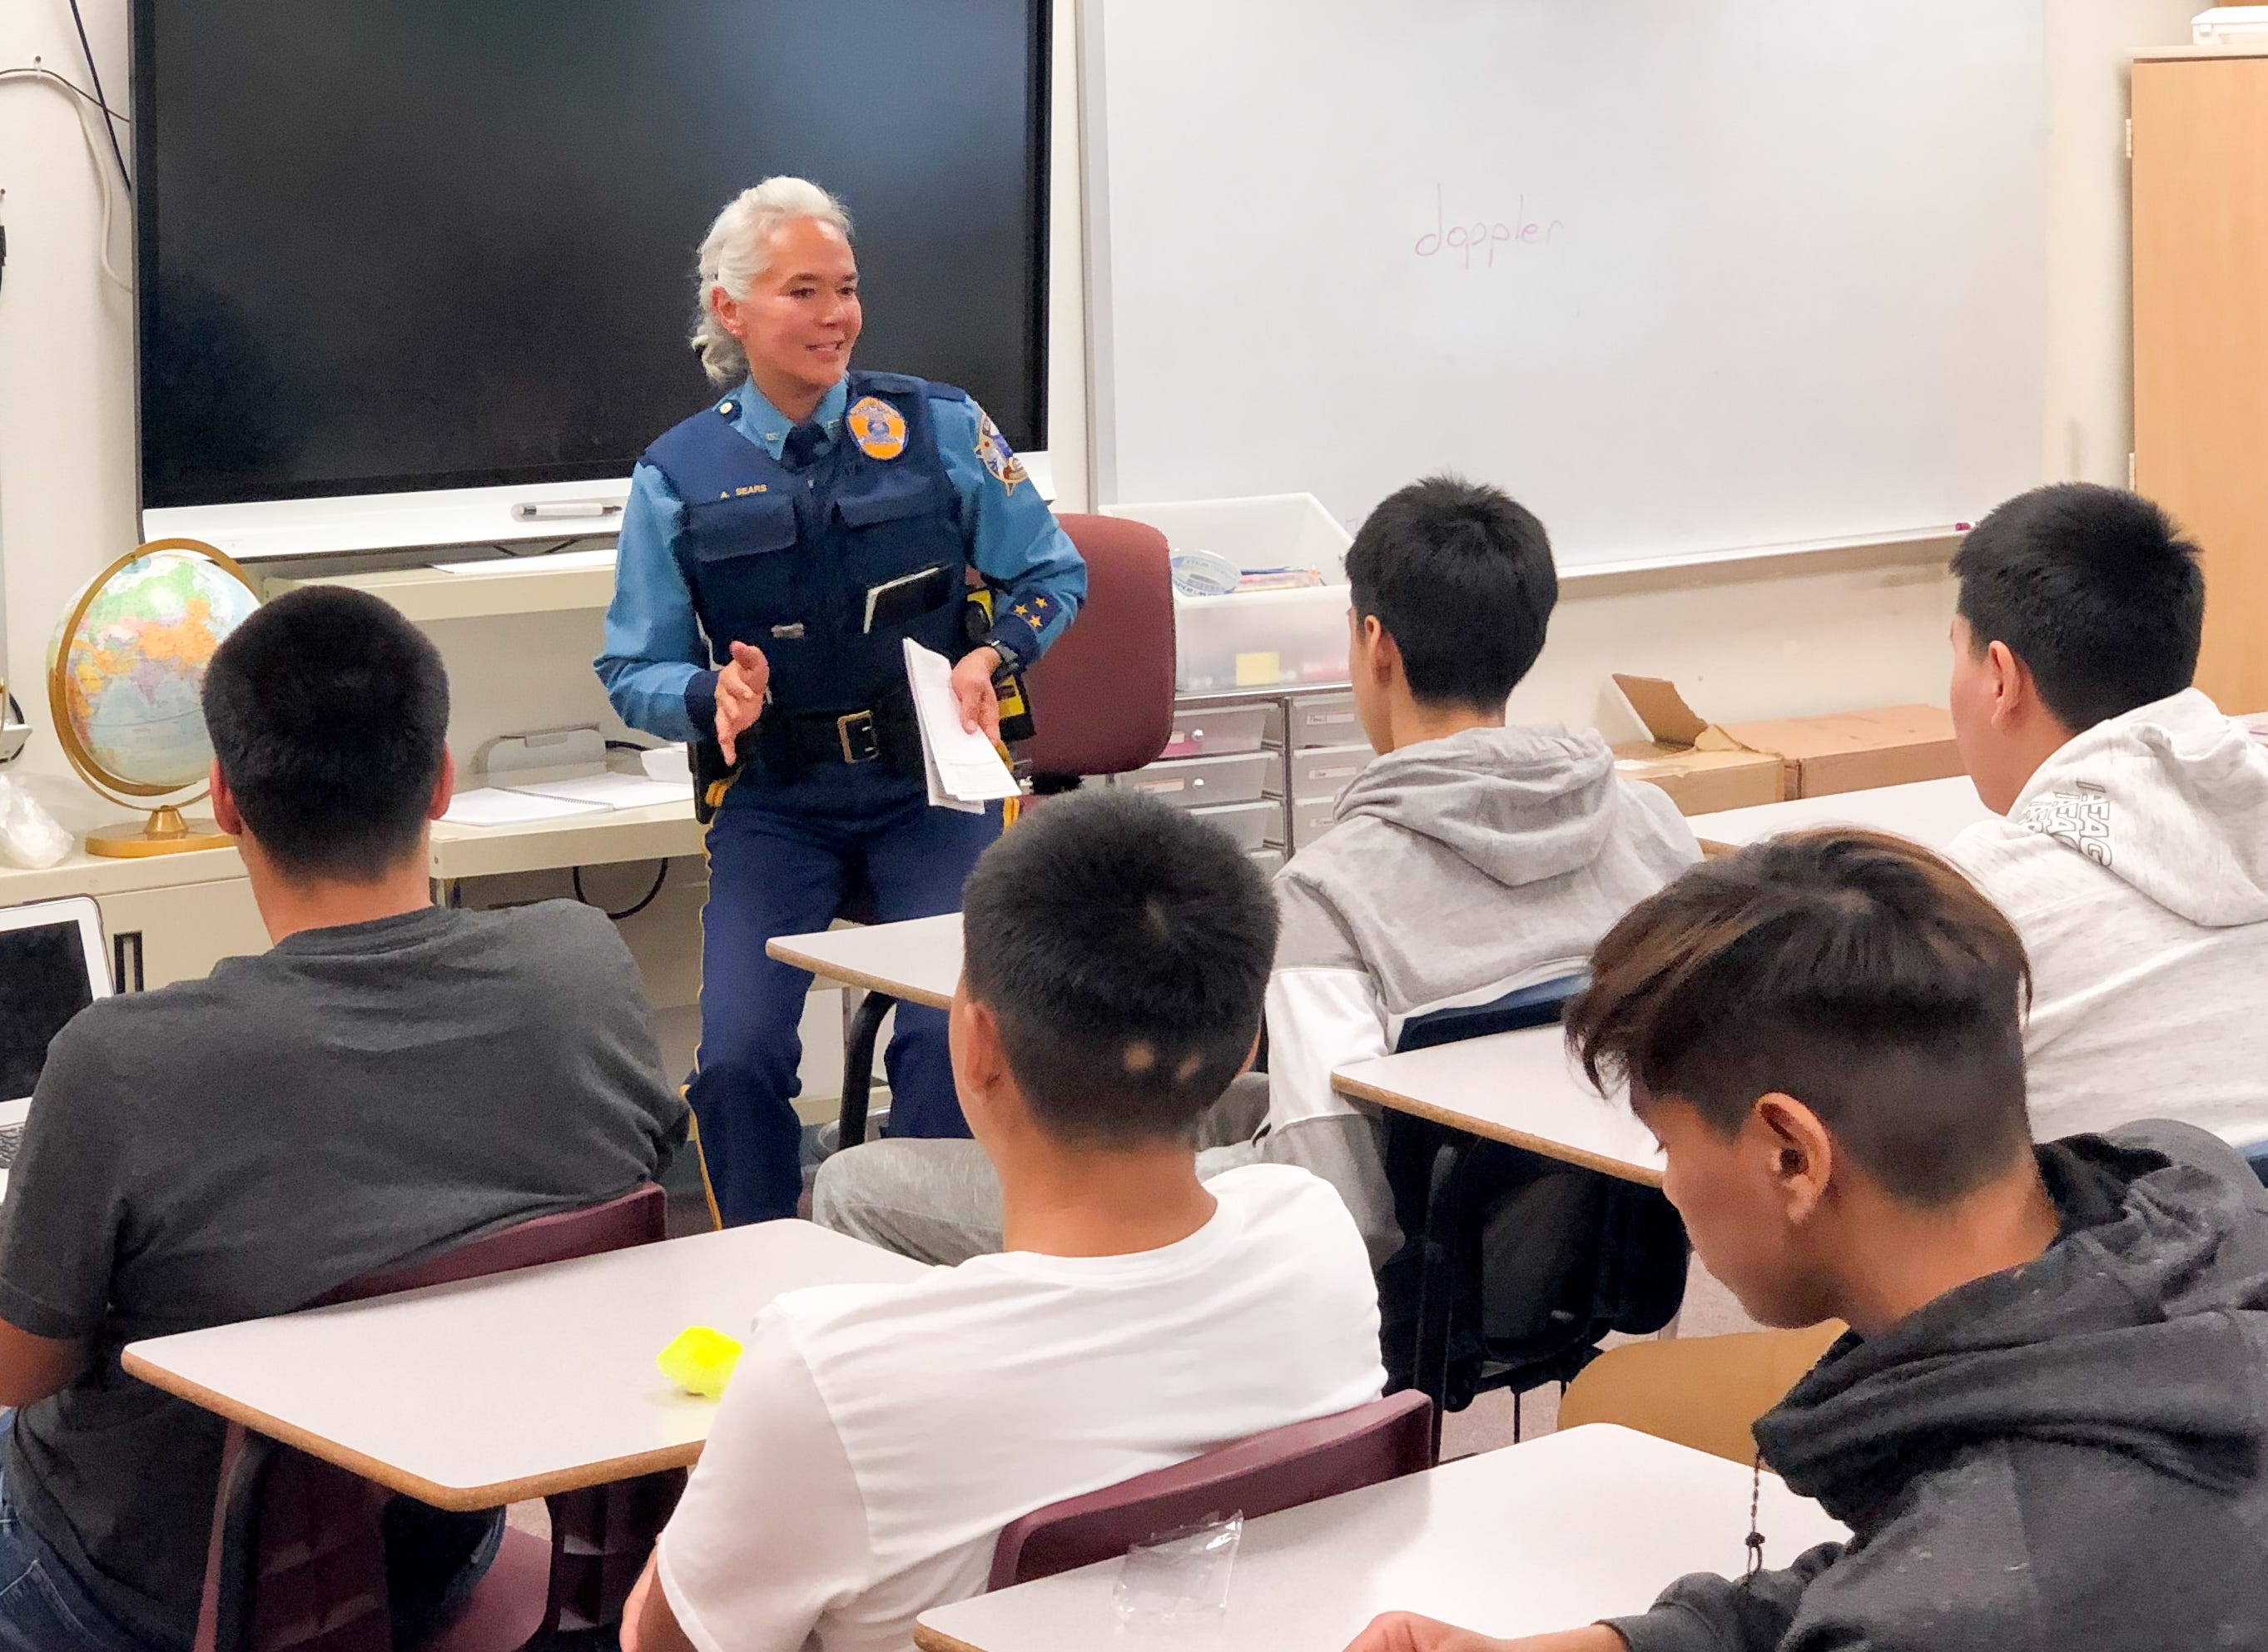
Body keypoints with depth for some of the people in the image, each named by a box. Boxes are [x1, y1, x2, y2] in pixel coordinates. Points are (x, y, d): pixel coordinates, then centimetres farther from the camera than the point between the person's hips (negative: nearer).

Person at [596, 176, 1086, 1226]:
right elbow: (632, 673, 7)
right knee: (736, 1058, -19)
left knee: (955, 1038, -22)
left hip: (929, 788, 0)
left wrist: (990, 658, -11)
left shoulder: (938, 430, 3)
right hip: (772, 804, 0)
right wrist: (714, 696, -16)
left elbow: (1053, 576, 10)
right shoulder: (679, 477, 4)